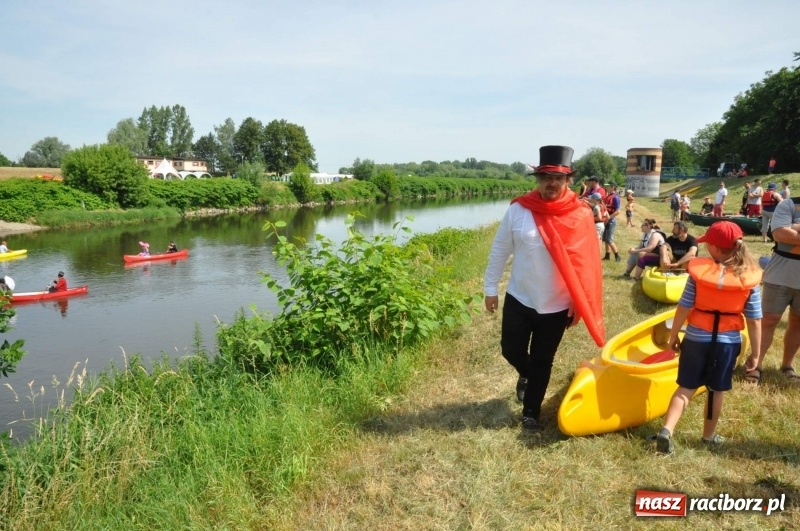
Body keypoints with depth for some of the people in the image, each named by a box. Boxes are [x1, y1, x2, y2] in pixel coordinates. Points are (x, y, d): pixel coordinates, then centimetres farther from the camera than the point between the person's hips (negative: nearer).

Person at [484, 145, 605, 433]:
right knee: (511, 350, 10)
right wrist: (490, 288, 1)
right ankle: (526, 375, 45)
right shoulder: (518, 210, -9)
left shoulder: (580, 216, -10)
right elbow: (499, 251, -1)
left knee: (542, 362, 11)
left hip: (557, 306, 0)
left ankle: (531, 412, 30)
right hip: (519, 299, 1)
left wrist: (579, 303, -2)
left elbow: (585, 263, -3)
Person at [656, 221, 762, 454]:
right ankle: (709, 437, 29)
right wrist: (755, 353, 3)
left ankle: (667, 430, -6)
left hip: (696, 339, 0)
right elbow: (754, 321, -5)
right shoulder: (750, 277, -9)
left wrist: (673, 336, 3)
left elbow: (683, 308, -9)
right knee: (716, 390, 15)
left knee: (686, 387, 8)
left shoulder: (698, 271, -12)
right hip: (727, 342, 1)